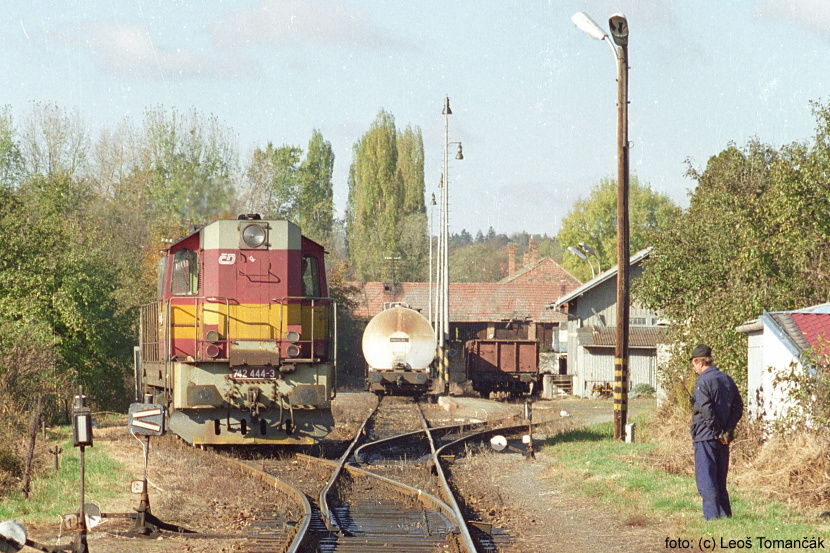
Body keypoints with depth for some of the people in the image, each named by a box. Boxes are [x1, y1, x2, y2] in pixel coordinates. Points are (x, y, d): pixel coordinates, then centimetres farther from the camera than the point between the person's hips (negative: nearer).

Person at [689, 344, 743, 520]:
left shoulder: (703, 381, -11)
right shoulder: (727, 379, 12)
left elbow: (706, 409, -21)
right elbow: (738, 406, 9)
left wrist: (718, 432, -14)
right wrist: (727, 430, 1)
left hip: (706, 437, -7)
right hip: (723, 439, 7)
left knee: (705, 479, -5)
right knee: (720, 479, 14)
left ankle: (712, 516, -10)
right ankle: (725, 515, 14)